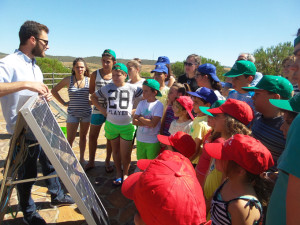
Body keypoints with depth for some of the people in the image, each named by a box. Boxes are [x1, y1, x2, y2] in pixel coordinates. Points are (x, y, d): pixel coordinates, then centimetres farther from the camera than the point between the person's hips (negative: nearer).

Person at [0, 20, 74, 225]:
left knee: (50, 164, 21)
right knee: (28, 174, 9)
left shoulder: (35, 66, 11)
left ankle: (57, 195, 43)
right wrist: (25, 83, -37)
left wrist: (45, 95, -1)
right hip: (24, 133, -8)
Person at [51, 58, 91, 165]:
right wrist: (63, 103, 1)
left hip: (86, 113, 1)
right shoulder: (68, 80, -3)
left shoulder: (89, 80, -3)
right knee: (70, 139, 1)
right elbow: (54, 90, 7)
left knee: (83, 136, 14)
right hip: (72, 113, -1)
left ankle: (82, 158, 28)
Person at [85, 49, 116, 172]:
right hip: (98, 110, 1)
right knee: (92, 136, 9)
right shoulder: (95, 74, -1)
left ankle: (107, 161, 29)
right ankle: (91, 161, 28)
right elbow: (91, 91, 7)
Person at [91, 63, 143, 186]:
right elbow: (93, 97, 15)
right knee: (115, 151, 17)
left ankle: (125, 173, 28)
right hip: (111, 125, 3)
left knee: (125, 154, 3)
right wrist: (101, 109, 3)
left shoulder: (132, 88, -5)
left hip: (127, 126, -3)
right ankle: (118, 173, 36)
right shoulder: (107, 88, 3)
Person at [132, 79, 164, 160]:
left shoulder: (158, 105, -13)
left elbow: (153, 123, -22)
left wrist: (140, 118, -10)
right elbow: (134, 121, -4)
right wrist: (147, 122, -16)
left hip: (153, 141, -4)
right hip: (140, 139, 5)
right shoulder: (141, 103, 1)